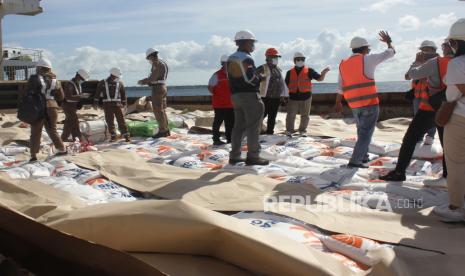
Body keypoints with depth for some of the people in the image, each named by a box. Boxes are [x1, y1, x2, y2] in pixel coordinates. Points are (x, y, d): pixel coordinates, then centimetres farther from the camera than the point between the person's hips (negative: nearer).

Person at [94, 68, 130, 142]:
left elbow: (123, 94, 14)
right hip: (107, 104, 0)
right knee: (110, 121, 2)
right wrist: (95, 102, 3)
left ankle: (126, 135, -4)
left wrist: (124, 103, 13)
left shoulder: (120, 83, 8)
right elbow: (97, 93, 7)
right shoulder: (102, 83, 5)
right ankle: (113, 136, 10)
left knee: (121, 120, -4)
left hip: (117, 104, 0)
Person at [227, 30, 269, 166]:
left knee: (239, 126, 11)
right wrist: (261, 77, -1)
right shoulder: (246, 59, -14)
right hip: (249, 95, -9)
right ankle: (252, 156, -3)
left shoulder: (231, 59, 13)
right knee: (253, 126, -4)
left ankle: (234, 156, 12)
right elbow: (251, 79, -21)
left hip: (235, 95, 9)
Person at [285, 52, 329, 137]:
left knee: (305, 116, 8)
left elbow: (320, 79, -3)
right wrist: (293, 90, 3)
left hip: (305, 97, -1)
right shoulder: (290, 72, 7)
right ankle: (289, 130, 17)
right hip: (293, 97, 1)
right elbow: (287, 83, 16)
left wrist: (324, 73, -22)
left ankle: (302, 130, 23)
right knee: (291, 115, 3)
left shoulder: (309, 71, 1)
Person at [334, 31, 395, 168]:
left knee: (362, 131, 23)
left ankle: (363, 156, 29)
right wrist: (389, 41, 24)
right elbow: (391, 53, 4)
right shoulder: (367, 59, -5)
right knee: (366, 133, -2)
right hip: (370, 103, -6)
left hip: (354, 105, 6)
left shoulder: (343, 64, 10)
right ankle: (354, 161, -8)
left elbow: (341, 88, 15)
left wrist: (338, 103, 27)